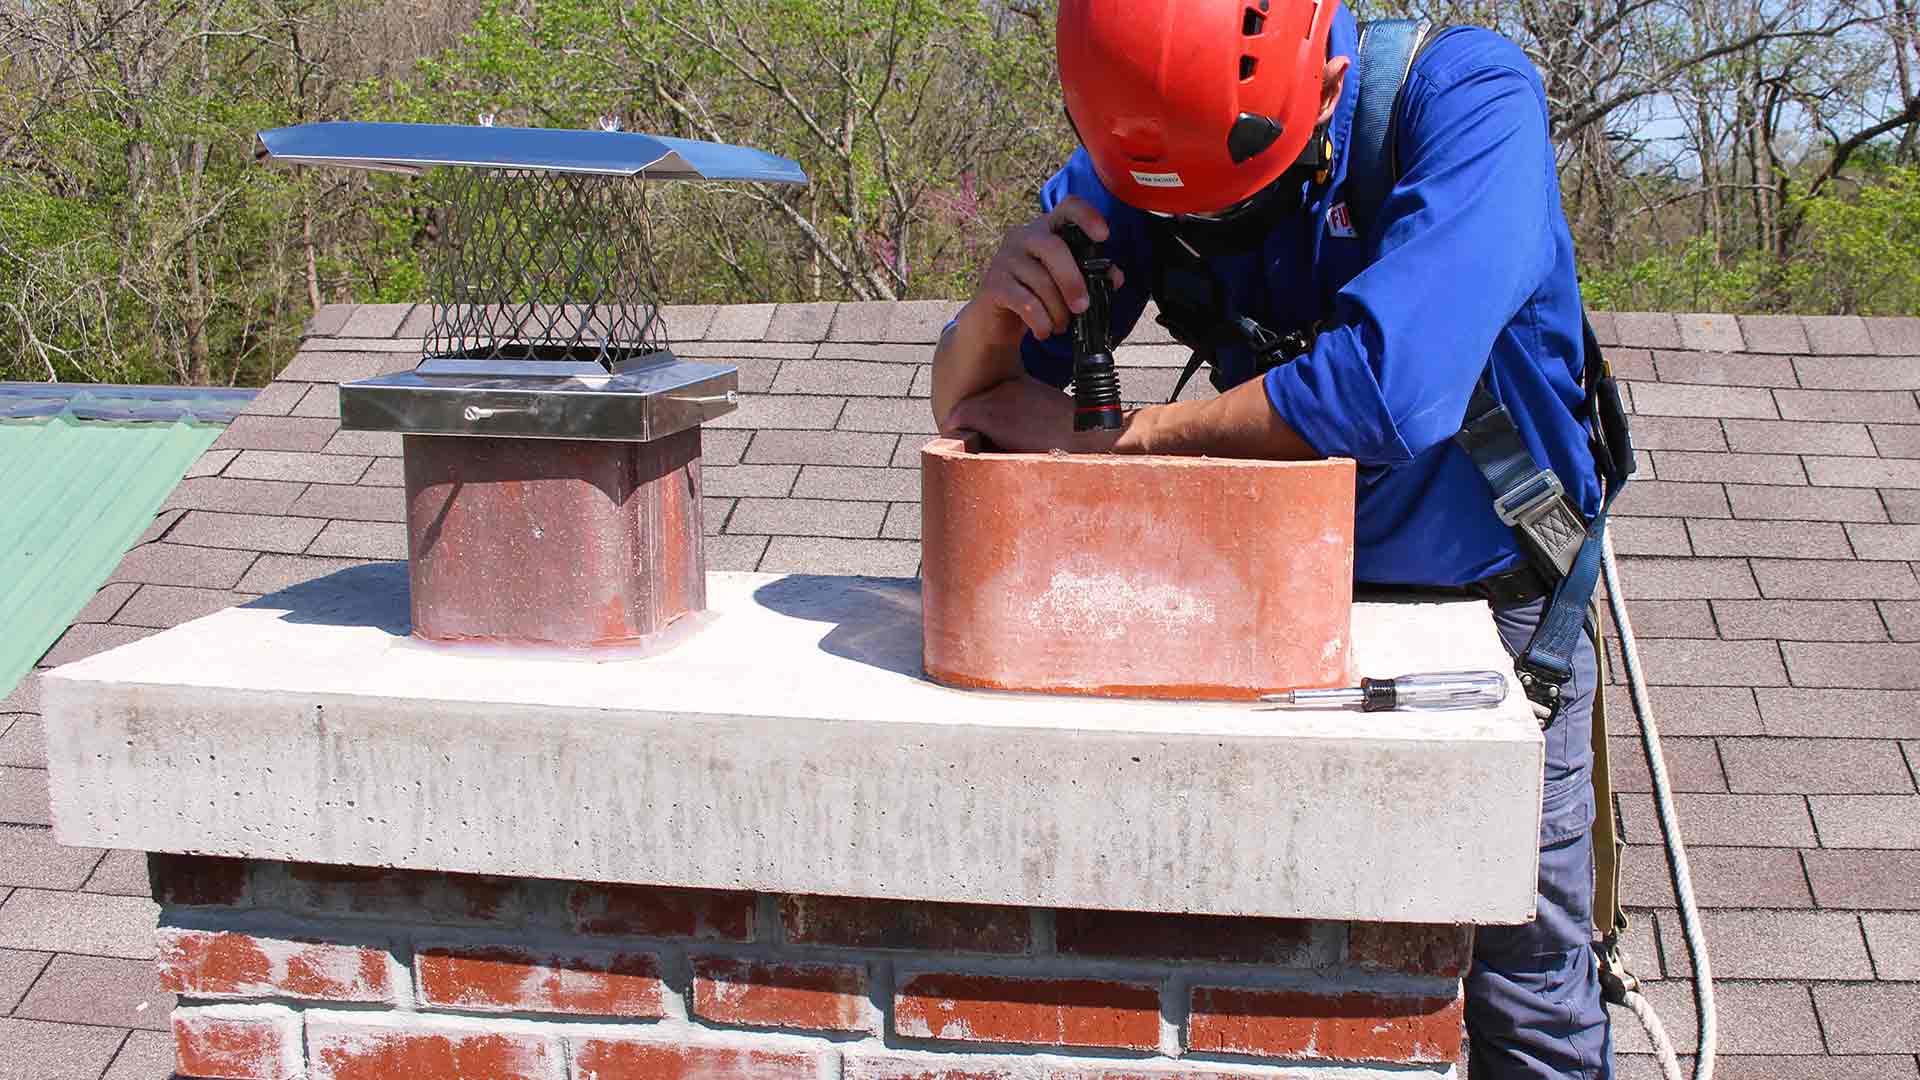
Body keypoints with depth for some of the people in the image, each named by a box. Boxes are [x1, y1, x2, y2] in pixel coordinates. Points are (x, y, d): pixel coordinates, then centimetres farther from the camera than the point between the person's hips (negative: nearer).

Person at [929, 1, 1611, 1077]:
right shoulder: (1139, 153, -14)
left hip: (1495, 598, -3)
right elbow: (970, 407, -10)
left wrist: (1095, 432, -31)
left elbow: (1389, 389, -42)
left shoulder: (1468, 98, -28)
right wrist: (996, 304, -35)